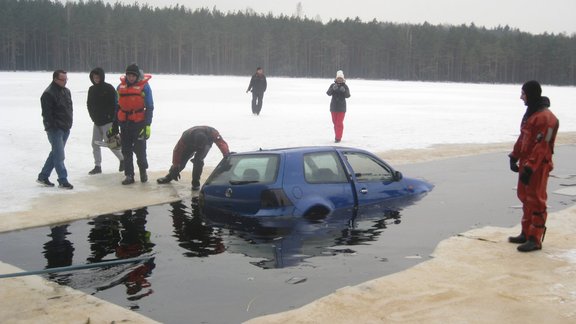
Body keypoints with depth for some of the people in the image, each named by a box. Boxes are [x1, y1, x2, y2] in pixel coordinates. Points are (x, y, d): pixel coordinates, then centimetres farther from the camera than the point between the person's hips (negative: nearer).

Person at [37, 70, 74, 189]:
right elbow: (47, 113, -18)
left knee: (55, 153, 15)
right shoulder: (48, 94, -15)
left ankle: (43, 177, 26)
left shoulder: (66, 91, 11)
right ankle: (63, 181, 1)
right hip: (55, 130, -9)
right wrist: (53, 127, -19)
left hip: (65, 129, 9)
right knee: (59, 155, -6)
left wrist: (69, 124, 15)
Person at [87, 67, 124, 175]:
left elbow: (114, 104, -13)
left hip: (107, 121, -7)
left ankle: (123, 159, 16)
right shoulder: (92, 89, 10)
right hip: (96, 122, 7)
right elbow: (89, 104, 18)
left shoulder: (109, 88, -10)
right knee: (95, 144, 5)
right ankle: (97, 166, 13)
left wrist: (110, 117, -15)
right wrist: (93, 116, 7)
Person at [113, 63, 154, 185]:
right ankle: (129, 175, 17)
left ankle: (143, 170, 24)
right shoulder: (121, 86, 8)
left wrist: (147, 125, -12)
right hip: (124, 123, 4)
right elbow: (117, 106, 14)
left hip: (139, 123, -4)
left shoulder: (144, 86, -6)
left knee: (140, 149, -1)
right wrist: (114, 125, 12)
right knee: (126, 151, 8)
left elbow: (149, 107, -5)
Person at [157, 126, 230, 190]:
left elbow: (222, 143, -47)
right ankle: (169, 176, 23)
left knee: (198, 160, -26)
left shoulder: (212, 133, -44)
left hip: (206, 145, -1)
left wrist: (227, 155, -64)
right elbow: (177, 151, -31)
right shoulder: (186, 136, -40)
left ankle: (195, 183, -10)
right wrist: (175, 168, -28)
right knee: (181, 161, -6)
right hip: (190, 146, 1)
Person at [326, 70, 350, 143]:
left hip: (341, 107, -2)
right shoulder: (333, 85, -1)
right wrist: (333, 89, -33)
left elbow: (348, 96, -14)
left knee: (339, 122, -7)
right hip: (334, 107, 2)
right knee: (335, 122, 12)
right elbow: (328, 93, -14)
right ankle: (337, 135, 27)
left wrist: (344, 91, -33)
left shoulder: (345, 86, -5)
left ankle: (338, 138, -4)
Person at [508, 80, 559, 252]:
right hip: (526, 163, 10)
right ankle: (526, 233, 28)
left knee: (536, 201, -4)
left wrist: (530, 167, -26)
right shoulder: (530, 112, 11)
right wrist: (514, 156, 11)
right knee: (526, 199, 17)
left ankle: (535, 240, 3)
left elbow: (541, 146, -24)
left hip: (538, 165, -10)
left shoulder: (545, 117, -20)